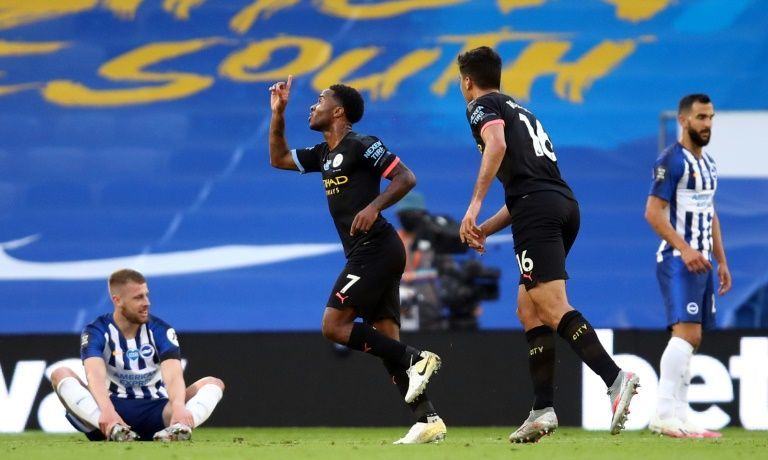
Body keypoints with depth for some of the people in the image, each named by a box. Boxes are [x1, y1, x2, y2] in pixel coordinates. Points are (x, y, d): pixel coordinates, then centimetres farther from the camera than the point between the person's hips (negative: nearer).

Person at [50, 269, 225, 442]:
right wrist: (107, 411, -47)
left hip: (155, 412, 2)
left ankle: (178, 427, -50)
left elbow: (173, 375, -19)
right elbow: (95, 375, -25)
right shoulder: (96, 331, -5)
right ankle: (112, 429, -49)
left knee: (213, 383, -17)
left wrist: (178, 407, -43)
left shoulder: (161, 330, -1)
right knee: (60, 374, -24)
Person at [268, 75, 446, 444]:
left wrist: (374, 206, -25)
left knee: (334, 325, -13)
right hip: (365, 253, 9)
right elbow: (278, 159, 29)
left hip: (375, 249, -9)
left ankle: (415, 360, -14)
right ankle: (428, 421, -3)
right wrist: (278, 113, 20)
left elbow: (406, 178, -12)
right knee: (386, 341, 3)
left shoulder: (361, 146, -7)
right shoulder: (324, 154, 19)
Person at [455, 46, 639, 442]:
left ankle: (615, 379, -35)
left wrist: (475, 204, -18)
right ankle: (543, 410, 7)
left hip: (537, 210, -9)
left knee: (553, 309, -17)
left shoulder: (482, 106, 7)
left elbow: (497, 145, -16)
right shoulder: (520, 111, 33)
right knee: (528, 309, 13)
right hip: (564, 205, 9)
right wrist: (485, 230, 34)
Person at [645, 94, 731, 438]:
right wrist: (685, 249, -25)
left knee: (691, 339, 7)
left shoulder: (707, 162, 18)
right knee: (686, 333, -19)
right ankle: (667, 415, -22)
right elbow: (653, 212, -17)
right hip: (678, 260, -9)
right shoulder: (672, 160, -10)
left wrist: (721, 261, 21)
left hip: (701, 261, 9)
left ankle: (675, 416, 8)